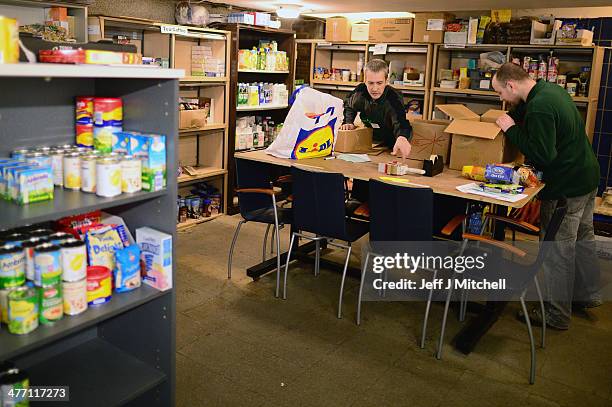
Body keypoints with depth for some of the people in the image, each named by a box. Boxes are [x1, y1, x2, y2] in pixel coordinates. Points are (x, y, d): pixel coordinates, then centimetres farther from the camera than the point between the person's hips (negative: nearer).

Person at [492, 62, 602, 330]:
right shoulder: (552, 89, 5)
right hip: (587, 177, 10)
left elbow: (542, 155, -27)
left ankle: (557, 314, 12)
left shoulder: (538, 108, -26)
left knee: (558, 250, 1)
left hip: (566, 188, -10)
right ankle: (587, 294, 40)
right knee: (583, 239, 23)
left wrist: (512, 130, -20)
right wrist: (510, 117, 7)